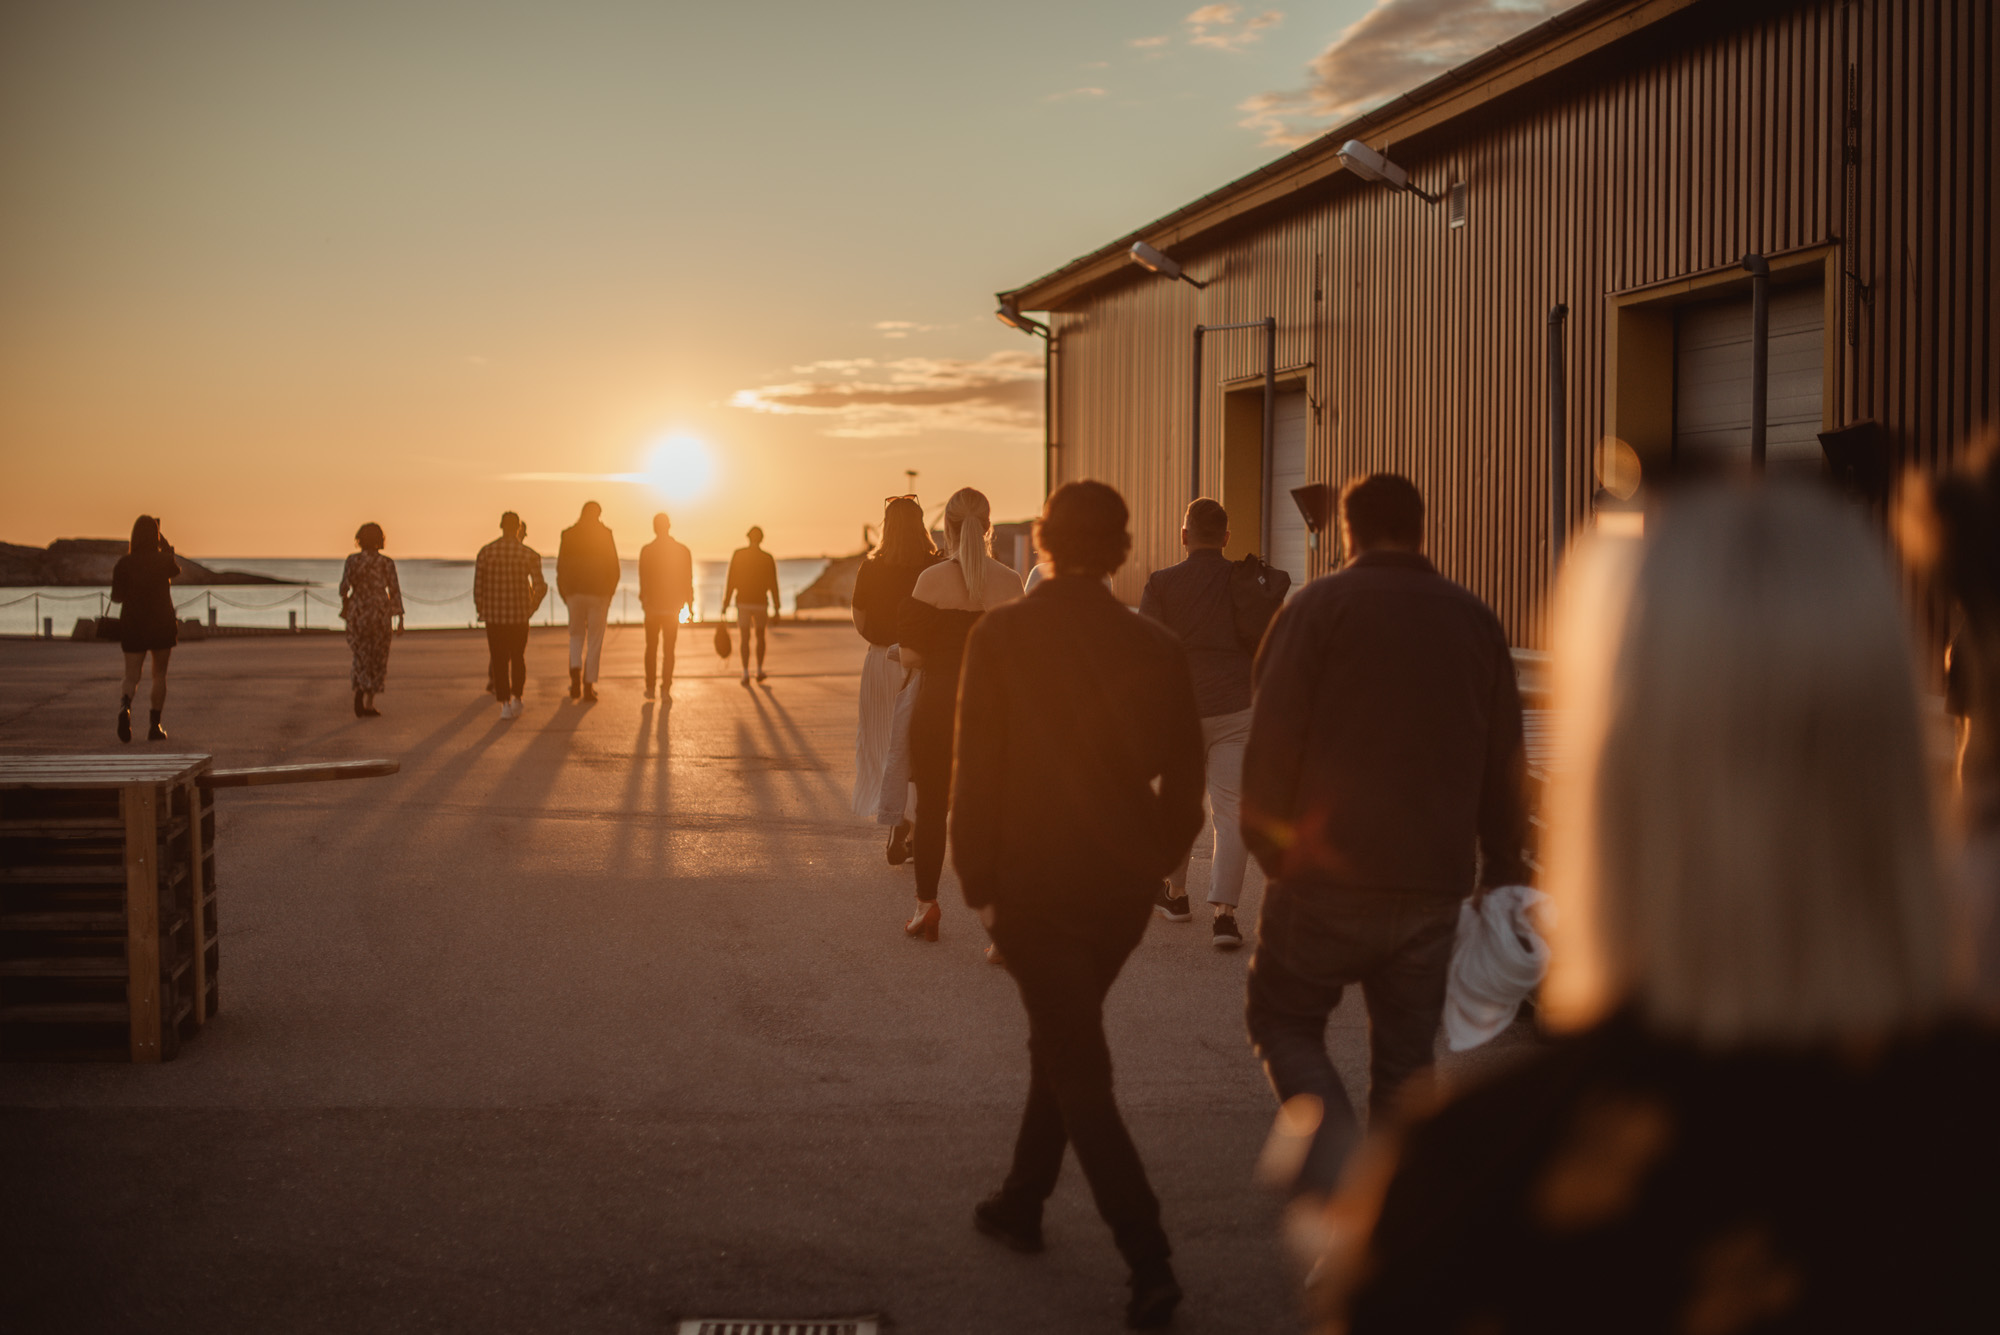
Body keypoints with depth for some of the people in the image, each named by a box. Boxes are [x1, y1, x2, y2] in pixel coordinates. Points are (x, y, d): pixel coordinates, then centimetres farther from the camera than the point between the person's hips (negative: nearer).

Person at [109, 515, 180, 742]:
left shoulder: (124, 564, -6)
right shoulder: (163, 560, -7)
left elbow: (116, 597, -1)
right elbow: (177, 570, 17)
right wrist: (166, 544, 22)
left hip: (132, 625, 1)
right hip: (162, 624, -1)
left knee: (132, 676, 4)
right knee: (159, 675, 13)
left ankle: (125, 705, -29)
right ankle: (155, 725, 10)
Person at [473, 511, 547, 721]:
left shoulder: (486, 552, -3)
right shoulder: (529, 554, -6)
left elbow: (477, 586, -3)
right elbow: (540, 587, -8)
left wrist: (480, 610, 11)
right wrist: (533, 606, 10)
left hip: (493, 615, 0)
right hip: (519, 614, 0)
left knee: (499, 660, 7)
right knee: (518, 658, 17)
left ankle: (504, 703, -1)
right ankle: (516, 697, 6)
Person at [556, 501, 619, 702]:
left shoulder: (568, 535, 1)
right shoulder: (604, 534, -4)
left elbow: (561, 567, 2)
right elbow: (613, 567, -4)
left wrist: (563, 594, 11)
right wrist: (610, 591, 9)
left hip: (574, 593, 2)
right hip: (598, 593, -2)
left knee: (576, 635, 17)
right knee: (594, 639, 5)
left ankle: (576, 673, -6)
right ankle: (589, 686, 2)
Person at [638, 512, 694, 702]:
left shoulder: (647, 551, -7)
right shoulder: (682, 551, -2)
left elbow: (643, 579, -9)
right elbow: (688, 581, 0)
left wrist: (644, 600, -3)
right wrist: (689, 604, 8)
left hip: (653, 606, -1)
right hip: (673, 607, 1)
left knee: (651, 648, 12)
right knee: (668, 650, 6)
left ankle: (651, 687, 9)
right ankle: (666, 688, -2)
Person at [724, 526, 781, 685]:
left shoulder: (737, 554, -4)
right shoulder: (768, 558, -2)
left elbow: (731, 581, -4)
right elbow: (773, 585, -1)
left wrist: (725, 604, 0)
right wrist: (776, 606, 7)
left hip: (743, 602, -1)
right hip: (760, 602, 1)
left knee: (745, 639, 0)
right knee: (760, 637, 17)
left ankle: (746, 673, -9)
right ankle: (759, 671, 19)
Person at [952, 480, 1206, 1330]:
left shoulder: (1001, 635, -11)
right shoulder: (1155, 647, -3)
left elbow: (977, 766, -12)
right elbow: (1183, 776, 0)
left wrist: (979, 884, -5)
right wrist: (1156, 862, 15)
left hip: (1032, 881, -4)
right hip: (1123, 881, 4)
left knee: (1078, 1068, 1)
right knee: (1064, 1042, 23)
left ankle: (1149, 1262, -6)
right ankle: (1021, 1204, 36)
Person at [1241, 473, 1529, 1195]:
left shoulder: (1320, 607, -4)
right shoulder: (1476, 620, 9)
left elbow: (1271, 744, -9)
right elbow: (1506, 765, 11)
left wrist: (1268, 847, 3)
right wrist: (1502, 872, 19)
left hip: (1328, 875, -4)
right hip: (1436, 887, 4)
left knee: (1283, 1019, 14)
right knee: (1406, 1060, 14)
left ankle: (1340, 1178, -6)